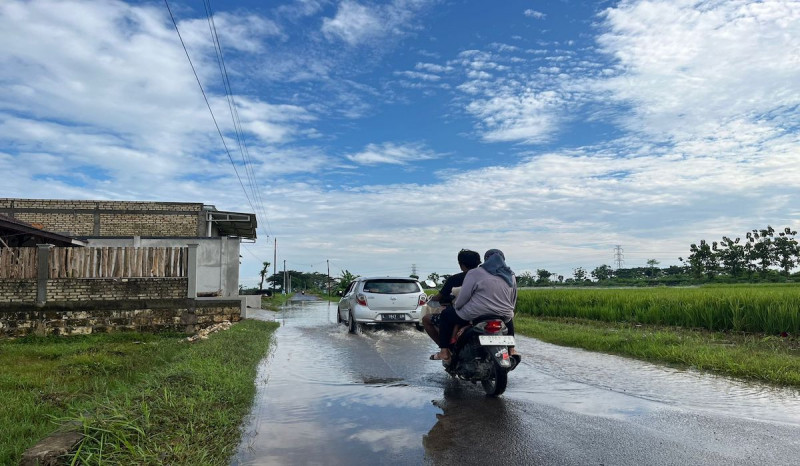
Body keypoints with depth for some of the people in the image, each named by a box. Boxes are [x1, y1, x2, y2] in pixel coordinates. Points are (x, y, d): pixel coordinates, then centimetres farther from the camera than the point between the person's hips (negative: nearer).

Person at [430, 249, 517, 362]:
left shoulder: (475, 273, -5)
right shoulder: (511, 276, 11)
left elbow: (463, 296, -7)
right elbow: (513, 303, 16)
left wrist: (456, 305, 12)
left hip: (475, 315, -5)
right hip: (503, 317, 5)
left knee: (446, 315, 15)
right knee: (509, 321, 41)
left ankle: (444, 352, 8)